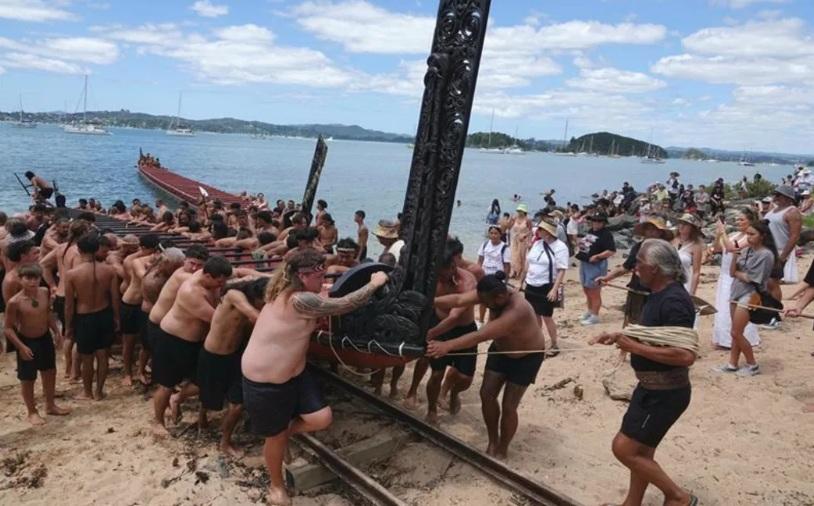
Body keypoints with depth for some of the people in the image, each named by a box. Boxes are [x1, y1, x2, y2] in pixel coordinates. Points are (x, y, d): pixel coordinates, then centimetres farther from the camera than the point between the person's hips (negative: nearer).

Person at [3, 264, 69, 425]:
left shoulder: (45, 293, -8)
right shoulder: (14, 302, -23)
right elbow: (7, 328, -16)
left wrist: (57, 331, 4)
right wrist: (21, 347, -21)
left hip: (45, 338, 6)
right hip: (27, 342, -5)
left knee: (50, 372, 19)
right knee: (28, 379, 8)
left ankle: (50, 405, 38)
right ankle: (32, 412, 28)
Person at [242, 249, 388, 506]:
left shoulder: (292, 294, 2)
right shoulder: (298, 300, -29)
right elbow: (343, 305, -27)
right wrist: (374, 283, -16)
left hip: (293, 373, 9)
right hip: (264, 381, -9)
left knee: (321, 419, -1)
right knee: (276, 437, 12)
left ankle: (287, 429, 28)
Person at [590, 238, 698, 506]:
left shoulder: (673, 300, -25)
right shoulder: (659, 294, 5)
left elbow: (686, 355, -32)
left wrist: (635, 347, -27)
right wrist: (620, 336, 4)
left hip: (665, 392, -10)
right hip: (652, 387, 10)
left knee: (624, 448, -2)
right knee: (641, 451, 20)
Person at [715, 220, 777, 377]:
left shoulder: (766, 255, -13)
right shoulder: (746, 250, 6)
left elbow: (750, 278, -16)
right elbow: (732, 272, 4)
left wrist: (737, 272, 0)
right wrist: (735, 257, -11)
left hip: (749, 296, -7)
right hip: (736, 293, 7)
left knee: (736, 333, -4)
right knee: (736, 333, 12)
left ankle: (752, 365, 12)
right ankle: (732, 363, 21)